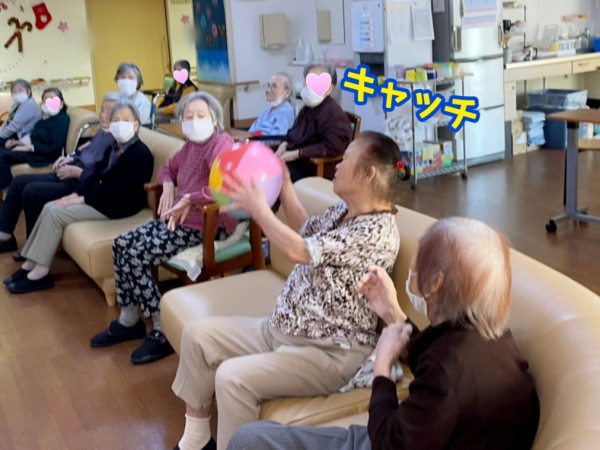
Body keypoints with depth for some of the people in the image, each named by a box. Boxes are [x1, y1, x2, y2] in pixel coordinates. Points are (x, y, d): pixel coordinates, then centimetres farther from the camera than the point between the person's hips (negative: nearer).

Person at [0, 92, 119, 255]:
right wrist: (71, 157, 10)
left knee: (31, 192, -18)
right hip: (68, 174, 10)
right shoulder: (103, 130, 8)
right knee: (19, 182, 9)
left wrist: (78, 172, -23)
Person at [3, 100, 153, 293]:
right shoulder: (114, 148, 12)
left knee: (55, 213, -15)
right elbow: (96, 176, 14)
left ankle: (41, 272, -8)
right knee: (49, 207, -1)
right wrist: (75, 194, -2)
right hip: (102, 196, 10)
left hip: (118, 205, -10)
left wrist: (83, 199, -19)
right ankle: (31, 263, 1)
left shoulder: (140, 154, -19)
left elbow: (117, 188, -24)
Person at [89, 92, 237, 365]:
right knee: (122, 245, 2)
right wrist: (168, 187, 6)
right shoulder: (191, 145, 13)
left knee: (136, 256, -18)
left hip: (206, 226, -10)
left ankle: (163, 332, -6)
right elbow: (168, 168, 29)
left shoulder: (221, 145, -17)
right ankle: (129, 320, 14)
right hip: (180, 218, 10)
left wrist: (188, 199, -27)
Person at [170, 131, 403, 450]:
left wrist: (258, 208, -17)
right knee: (197, 334, 5)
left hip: (327, 353, -10)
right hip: (281, 328, 10)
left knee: (233, 378, -28)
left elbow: (299, 250, -29)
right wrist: (284, 185, 14)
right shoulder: (345, 209, 6)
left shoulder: (378, 231, -23)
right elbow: (306, 232, 25)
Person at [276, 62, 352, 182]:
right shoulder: (307, 109, 16)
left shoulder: (333, 114, -14)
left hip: (312, 171, -9)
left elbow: (332, 147, -25)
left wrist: (296, 154, -19)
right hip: (293, 162, 9)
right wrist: (284, 145, 4)